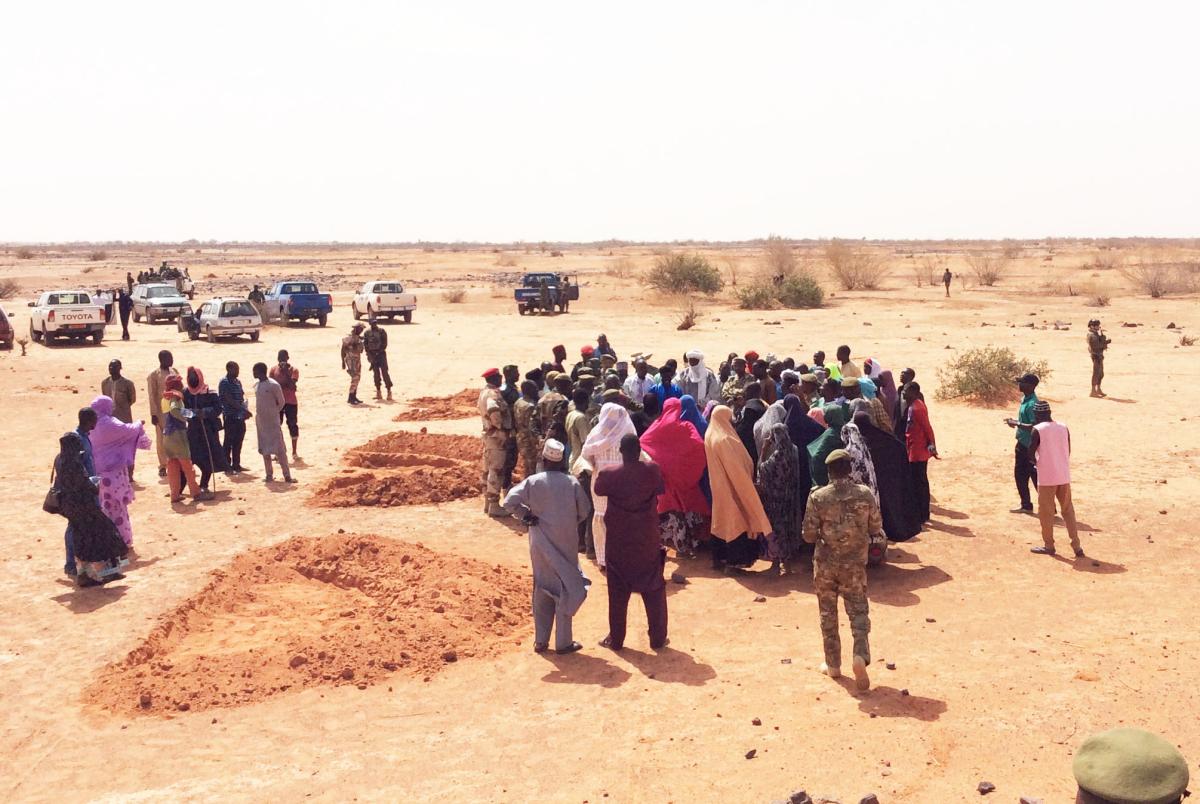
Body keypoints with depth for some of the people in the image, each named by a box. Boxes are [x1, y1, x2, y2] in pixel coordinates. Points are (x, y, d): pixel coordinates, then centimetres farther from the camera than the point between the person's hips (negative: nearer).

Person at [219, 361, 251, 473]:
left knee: (238, 441, 11)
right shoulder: (224, 382, -9)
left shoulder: (237, 382, 15)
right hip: (230, 416, -7)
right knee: (229, 441, -2)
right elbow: (229, 400, -17)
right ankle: (227, 465, 5)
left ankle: (236, 465, 19)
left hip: (240, 417, 7)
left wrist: (245, 410, -1)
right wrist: (243, 409, -19)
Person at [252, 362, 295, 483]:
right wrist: (262, 413, 12)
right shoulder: (256, 384, 7)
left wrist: (273, 413, 4)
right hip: (260, 421, 7)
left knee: (279, 448, -7)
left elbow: (281, 402, -5)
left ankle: (287, 475, -6)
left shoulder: (273, 385, -14)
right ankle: (269, 475, 18)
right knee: (264, 449, 10)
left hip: (272, 421, -7)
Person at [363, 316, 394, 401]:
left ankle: (389, 391, -5)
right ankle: (378, 392, 11)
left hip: (381, 353, -3)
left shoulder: (381, 331, -3)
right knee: (376, 373, 6)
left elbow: (384, 343, -6)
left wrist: (379, 352, -13)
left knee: (384, 372, -8)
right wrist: (369, 354, -5)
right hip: (372, 355, 3)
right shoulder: (367, 333, 7)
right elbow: (365, 344, 6)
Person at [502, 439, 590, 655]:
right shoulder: (571, 483, -10)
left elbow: (509, 502, -16)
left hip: (541, 545, 2)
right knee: (565, 588, 9)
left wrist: (527, 516, -2)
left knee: (542, 589, 15)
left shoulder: (532, 482, -8)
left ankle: (541, 641, 20)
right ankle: (563, 642, 13)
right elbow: (584, 511, -3)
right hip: (566, 545, -2)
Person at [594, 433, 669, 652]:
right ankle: (658, 638, 17)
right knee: (654, 590, 12)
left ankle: (616, 639, 17)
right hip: (648, 542, 0)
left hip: (618, 542, 0)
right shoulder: (652, 471, -12)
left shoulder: (609, 474, -13)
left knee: (618, 592, 11)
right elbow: (661, 489, 7)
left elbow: (597, 490, 7)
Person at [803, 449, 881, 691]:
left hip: (825, 564, 0)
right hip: (855, 564, 0)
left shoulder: (818, 497, -11)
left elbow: (809, 535, -9)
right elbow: (876, 528, 2)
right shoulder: (865, 494, -7)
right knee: (859, 611, 9)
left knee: (828, 614, 14)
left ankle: (833, 664, 21)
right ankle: (860, 655, -13)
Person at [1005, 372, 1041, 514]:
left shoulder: (1032, 404, -22)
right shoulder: (1025, 399, 9)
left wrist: (1017, 424, -23)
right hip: (1022, 444, 10)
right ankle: (1026, 505, 26)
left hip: (1030, 446, -10)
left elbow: (1034, 426, -27)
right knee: (1019, 474, 16)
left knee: (1035, 476, -2)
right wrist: (1015, 421, 6)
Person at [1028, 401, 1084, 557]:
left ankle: (1048, 545, 15)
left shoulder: (1038, 430, -11)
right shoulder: (1063, 427, 5)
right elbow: (1068, 452, 11)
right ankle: (1077, 546, 9)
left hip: (1046, 477, -5)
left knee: (1046, 511, 8)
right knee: (1068, 510, 12)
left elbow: (1030, 453, -8)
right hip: (1064, 476, 5)